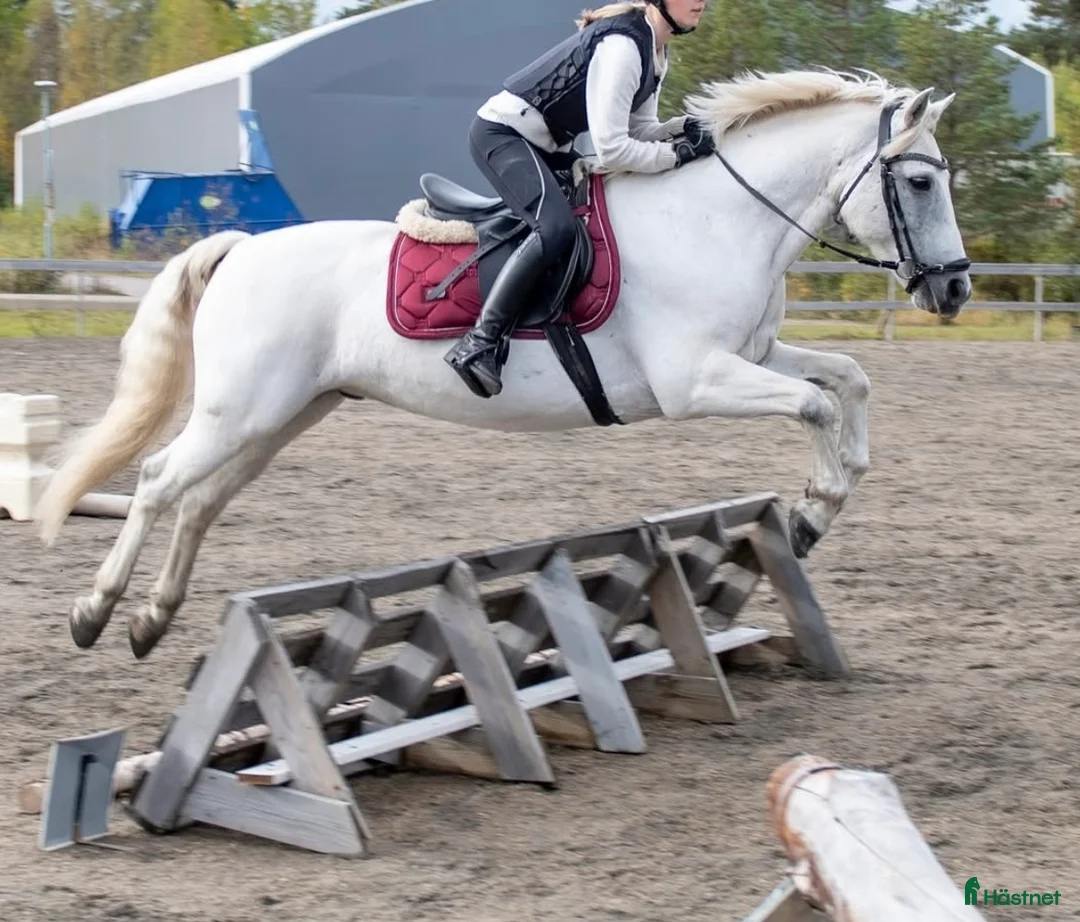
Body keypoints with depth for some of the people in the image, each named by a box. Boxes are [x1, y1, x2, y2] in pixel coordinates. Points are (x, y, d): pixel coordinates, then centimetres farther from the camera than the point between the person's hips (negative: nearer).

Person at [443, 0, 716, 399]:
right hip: (502, 133, -11)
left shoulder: (655, 51, 7)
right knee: (555, 226, -30)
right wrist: (676, 154, -20)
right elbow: (611, 149, -28)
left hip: (544, 145, 11)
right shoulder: (623, 45, -24)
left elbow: (638, 129, 10)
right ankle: (478, 344, -33)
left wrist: (679, 129, -9)